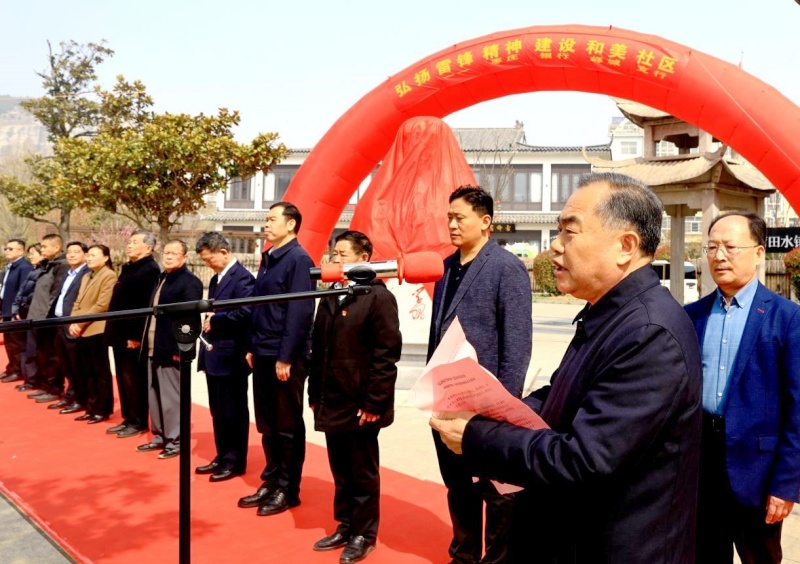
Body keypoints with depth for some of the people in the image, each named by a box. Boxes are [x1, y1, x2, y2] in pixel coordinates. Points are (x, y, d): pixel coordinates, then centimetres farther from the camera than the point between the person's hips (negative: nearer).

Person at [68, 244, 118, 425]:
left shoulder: (109, 276, -8)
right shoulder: (86, 277, 20)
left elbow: (102, 305, -16)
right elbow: (78, 303, 17)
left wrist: (80, 323, -16)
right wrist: (73, 323, 0)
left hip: (97, 330, -8)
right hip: (81, 332, 8)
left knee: (100, 372, 0)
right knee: (87, 373, 11)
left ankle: (102, 410, 7)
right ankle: (92, 408, 20)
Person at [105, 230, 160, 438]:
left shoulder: (150, 270, -15)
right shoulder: (128, 267, 15)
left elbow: (147, 306, -21)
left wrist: (136, 335, -22)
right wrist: (112, 328, 15)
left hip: (134, 336, -9)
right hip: (120, 333, 9)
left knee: (135, 380, 0)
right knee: (123, 379, 14)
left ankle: (139, 422, 11)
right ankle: (128, 419, 24)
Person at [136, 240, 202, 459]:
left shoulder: (189, 282, -12)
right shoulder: (161, 279, 17)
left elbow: (192, 318, -18)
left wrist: (181, 348, -21)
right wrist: (146, 341, 14)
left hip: (173, 350, -9)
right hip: (154, 348, 9)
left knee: (172, 397, -1)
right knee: (155, 395, 15)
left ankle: (175, 441, 9)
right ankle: (160, 436, 26)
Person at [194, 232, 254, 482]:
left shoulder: (242, 278, -15)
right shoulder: (216, 278, 16)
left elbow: (244, 313, -26)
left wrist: (214, 319, -15)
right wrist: (208, 322, 3)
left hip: (231, 357, -9)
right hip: (214, 354, 9)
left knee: (233, 412, 2)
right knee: (218, 412, 16)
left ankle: (235, 462, 12)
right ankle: (223, 457, 27)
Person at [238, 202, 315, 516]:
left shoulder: (298, 259, -11)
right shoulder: (268, 258, 13)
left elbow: (299, 312, -17)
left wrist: (286, 357, -19)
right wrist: (252, 347, 13)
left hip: (285, 357, -8)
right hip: (263, 355, 8)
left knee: (288, 426, 3)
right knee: (267, 424, 14)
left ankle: (288, 490, 14)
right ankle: (271, 482, 26)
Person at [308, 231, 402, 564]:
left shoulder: (378, 297, -10)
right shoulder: (329, 298, 13)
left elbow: (387, 354, -14)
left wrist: (374, 402, -16)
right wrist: (315, 395, 13)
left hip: (361, 405, -6)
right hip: (331, 403, 7)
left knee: (363, 472, 7)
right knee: (340, 471, 16)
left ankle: (364, 534, 21)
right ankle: (345, 527, 30)